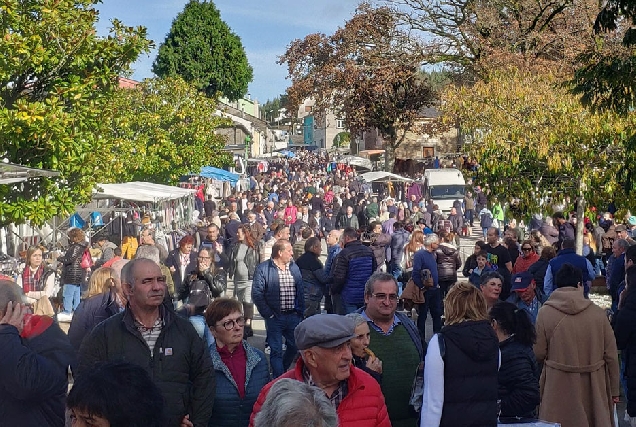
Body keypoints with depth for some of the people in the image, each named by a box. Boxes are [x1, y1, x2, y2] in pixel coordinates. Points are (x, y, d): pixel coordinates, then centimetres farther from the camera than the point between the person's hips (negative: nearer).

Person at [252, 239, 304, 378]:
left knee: (294, 346, 13)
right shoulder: (263, 268, -8)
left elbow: (300, 292, 12)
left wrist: (300, 312, 5)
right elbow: (257, 294, -11)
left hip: (293, 316, 5)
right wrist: (268, 314, -12)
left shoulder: (294, 267, 10)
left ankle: (281, 371, 35)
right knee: (276, 351, -1)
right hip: (275, 317, -5)